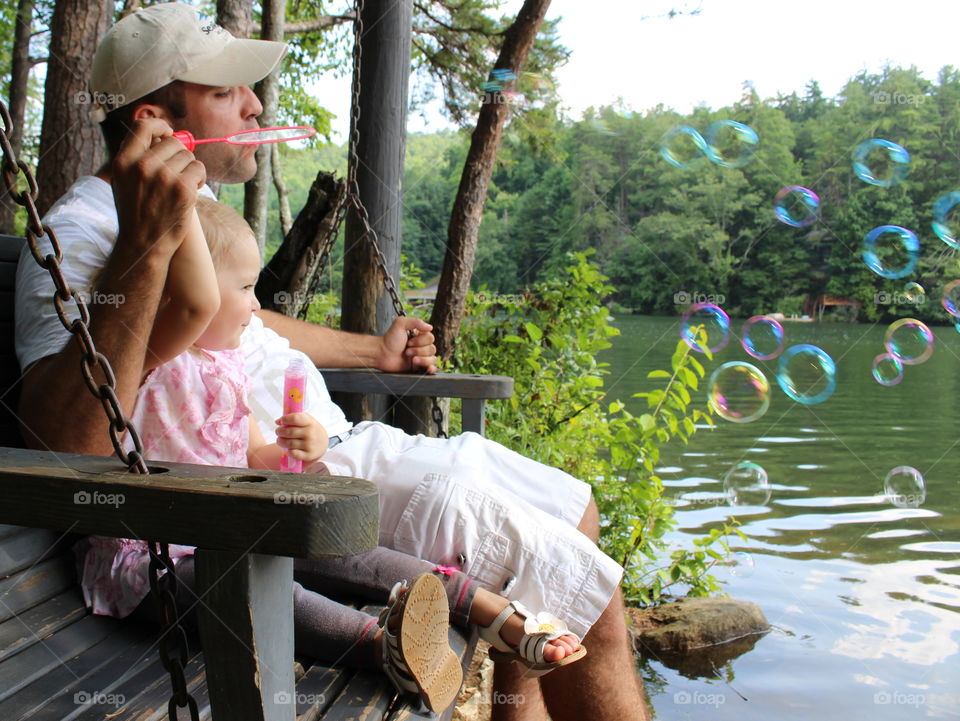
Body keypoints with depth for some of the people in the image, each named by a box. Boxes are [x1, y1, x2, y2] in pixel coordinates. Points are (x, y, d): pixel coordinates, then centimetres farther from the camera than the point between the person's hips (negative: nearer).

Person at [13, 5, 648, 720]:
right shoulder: (82, 232, -16)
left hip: (342, 444, 10)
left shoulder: (191, 201, 15)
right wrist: (147, 244, -39)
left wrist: (375, 350, 40)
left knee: (573, 512, 14)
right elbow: (69, 447, -32)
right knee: (592, 604, -14)